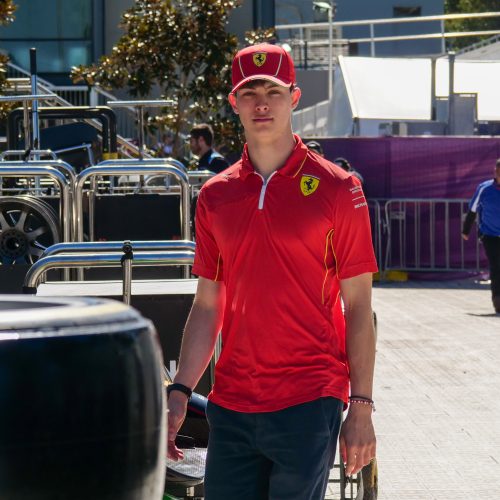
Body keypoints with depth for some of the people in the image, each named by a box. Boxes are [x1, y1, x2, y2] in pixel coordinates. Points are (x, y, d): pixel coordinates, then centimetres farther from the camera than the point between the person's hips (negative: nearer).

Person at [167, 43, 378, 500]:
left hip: (308, 404, -4)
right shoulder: (216, 196, 10)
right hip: (231, 406, 4)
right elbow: (208, 307, 13)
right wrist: (179, 393, 4)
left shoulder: (336, 189, -2)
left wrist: (361, 409, -6)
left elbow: (358, 307, -2)